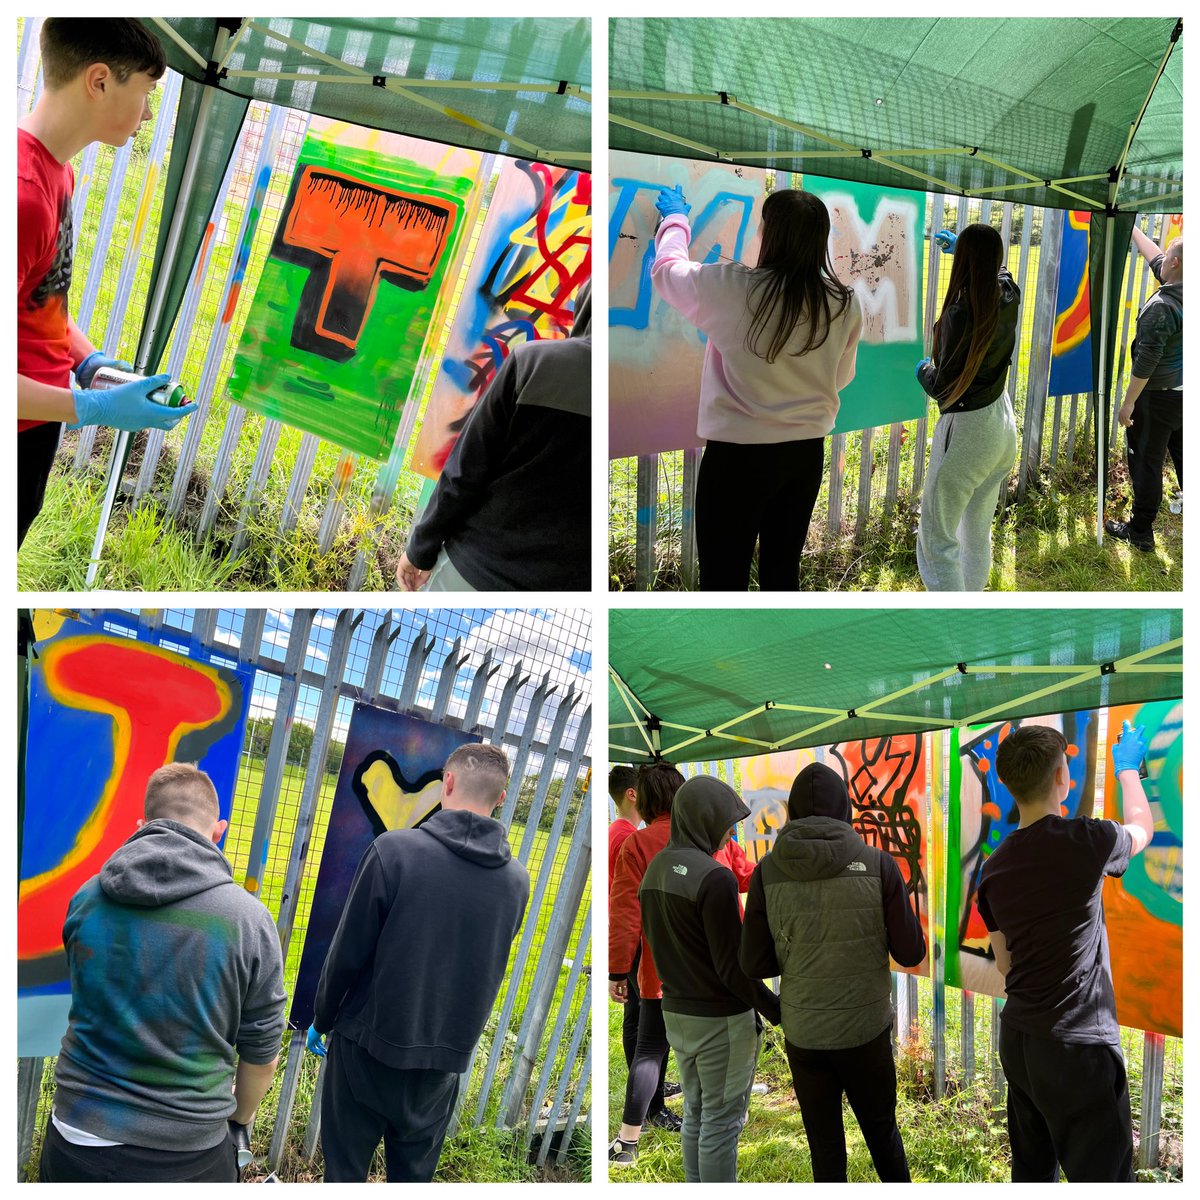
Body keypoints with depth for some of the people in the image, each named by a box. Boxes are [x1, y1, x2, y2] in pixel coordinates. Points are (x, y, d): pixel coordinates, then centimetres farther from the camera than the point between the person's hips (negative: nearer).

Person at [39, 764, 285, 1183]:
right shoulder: (249, 919, -13)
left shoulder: (86, 898, -4)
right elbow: (261, 1054, -3)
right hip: (186, 1157, -2)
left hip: (75, 1145, 2)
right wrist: (239, 1119, 17)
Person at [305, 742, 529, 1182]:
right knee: (414, 1177, 17)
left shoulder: (394, 850, -16)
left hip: (368, 1046, -3)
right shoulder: (516, 880, -4)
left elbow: (348, 951, -11)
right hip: (446, 1059, 4)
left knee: (345, 1174, 9)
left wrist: (321, 1018, 4)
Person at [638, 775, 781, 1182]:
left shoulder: (654, 870, 3)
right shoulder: (714, 877, -22)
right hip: (721, 1019, -8)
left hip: (675, 1012, 8)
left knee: (695, 1114, 18)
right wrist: (776, 1009, -10)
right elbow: (732, 965, -20)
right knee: (722, 1122, 2)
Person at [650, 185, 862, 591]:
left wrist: (676, 218, 24)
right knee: (782, 573, 16)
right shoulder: (845, 305, -4)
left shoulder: (731, 287, -14)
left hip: (738, 454, -4)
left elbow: (666, 270, 5)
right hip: (806, 453, 5)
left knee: (724, 580, 2)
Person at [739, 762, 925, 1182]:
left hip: (803, 1033, 1)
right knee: (881, 1129, 21)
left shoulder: (768, 871, -7)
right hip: (866, 1028, 0)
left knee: (825, 1145, 14)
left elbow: (753, 963, -3)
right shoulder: (877, 864, -10)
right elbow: (911, 952, -4)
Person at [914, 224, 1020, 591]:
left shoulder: (959, 315, -24)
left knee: (936, 539, -3)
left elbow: (943, 389, -19)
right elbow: (998, 268, 24)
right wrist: (961, 244, 40)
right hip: (1003, 425, 8)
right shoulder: (1009, 299, -2)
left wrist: (923, 371, 3)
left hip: (966, 429, -8)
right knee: (978, 533, 19)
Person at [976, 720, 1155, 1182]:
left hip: (1017, 1038, 7)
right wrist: (1127, 768, 27)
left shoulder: (993, 870, 3)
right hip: (1077, 1045, -7)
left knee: (1031, 1169, 16)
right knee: (1102, 1177, 0)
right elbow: (1141, 828, 10)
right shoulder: (1084, 841, -14)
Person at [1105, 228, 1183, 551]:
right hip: (1185, 393, 8)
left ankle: (1140, 531, 13)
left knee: (1146, 462, 4)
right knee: (1185, 460, 17)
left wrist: (1128, 402, -16)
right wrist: (1132, 229, 25)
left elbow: (1146, 361, -23)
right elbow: (1156, 261, 16)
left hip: (1158, 397, -8)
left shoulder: (1161, 307, -24)